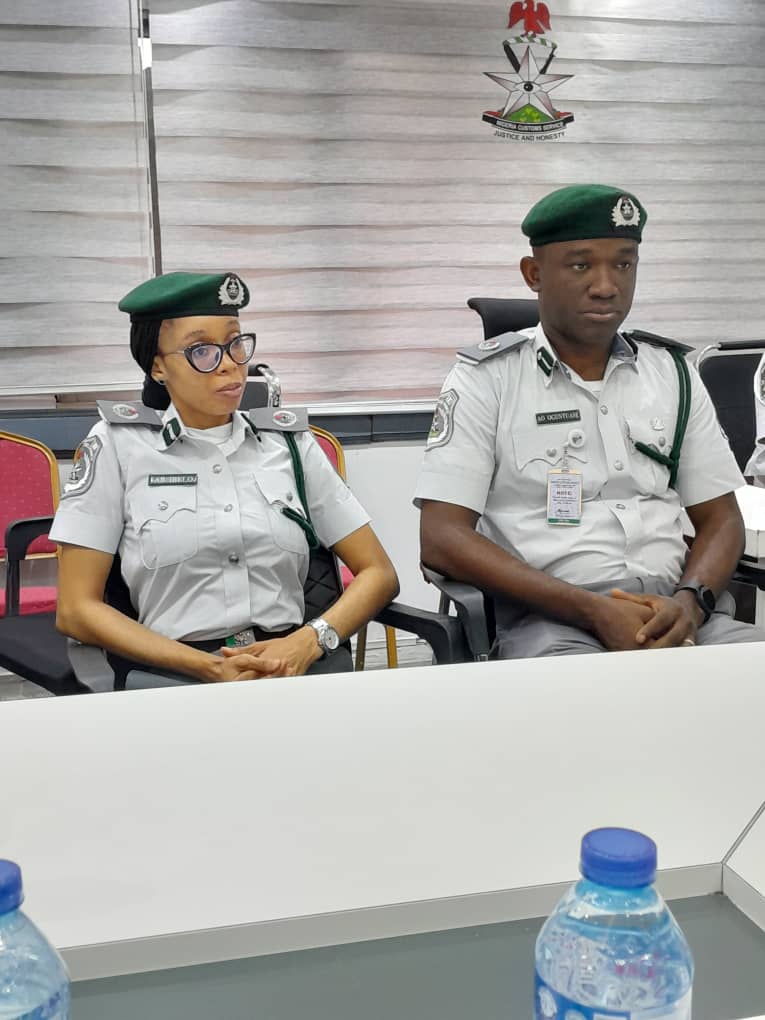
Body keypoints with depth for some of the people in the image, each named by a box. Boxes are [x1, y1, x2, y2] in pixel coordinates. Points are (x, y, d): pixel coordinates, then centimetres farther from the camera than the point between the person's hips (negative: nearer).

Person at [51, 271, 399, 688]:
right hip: (171, 673, -2)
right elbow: (76, 610, 0)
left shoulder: (289, 441, 11)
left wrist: (310, 641, -9)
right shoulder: (117, 444, 4)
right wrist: (209, 667, -11)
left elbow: (378, 573, 11)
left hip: (295, 662, 2)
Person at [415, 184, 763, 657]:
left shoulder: (673, 372, 14)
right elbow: (442, 537, -7)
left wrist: (690, 601, -8)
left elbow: (721, 520, 15)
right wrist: (593, 611, -15)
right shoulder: (486, 377, 1)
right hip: (551, 620, -4)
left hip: (674, 611, 5)